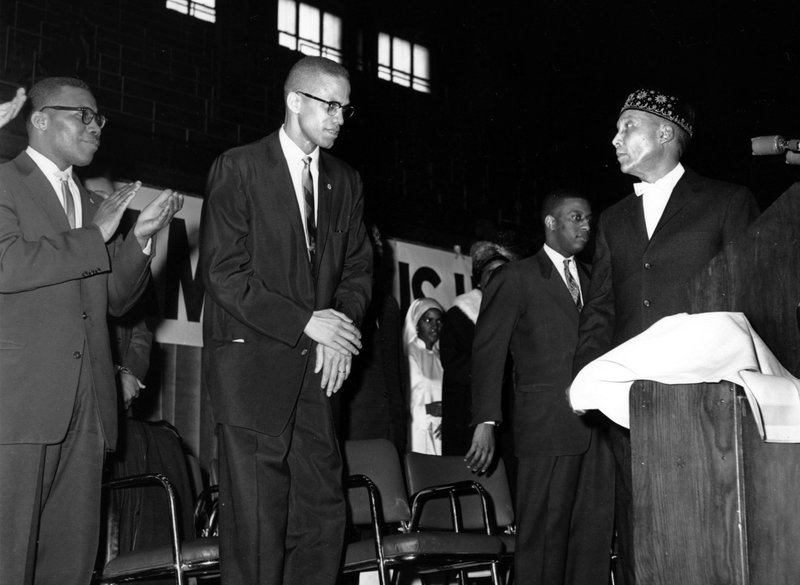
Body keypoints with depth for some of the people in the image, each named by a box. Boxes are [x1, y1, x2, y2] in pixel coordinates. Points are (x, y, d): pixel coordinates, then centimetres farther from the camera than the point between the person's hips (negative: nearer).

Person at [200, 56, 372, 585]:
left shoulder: (346, 181, 15)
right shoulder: (238, 169, -2)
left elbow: (358, 267, 17)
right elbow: (223, 273, -9)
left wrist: (343, 326, -4)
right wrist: (306, 322, -14)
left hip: (315, 368, 5)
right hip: (252, 364, -5)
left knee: (324, 516, 3)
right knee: (256, 527, -5)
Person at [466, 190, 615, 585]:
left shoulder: (590, 279, 20)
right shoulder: (516, 279, 4)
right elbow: (487, 352, -2)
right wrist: (486, 422, -11)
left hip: (595, 424, 5)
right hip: (546, 426, -5)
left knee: (595, 531, 4)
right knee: (545, 532, -4)